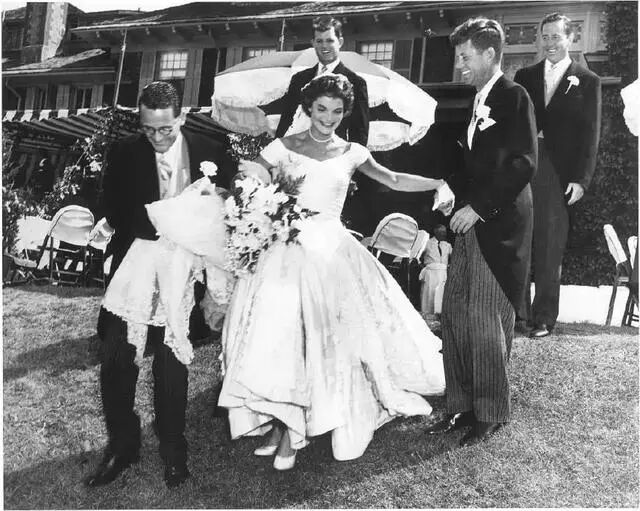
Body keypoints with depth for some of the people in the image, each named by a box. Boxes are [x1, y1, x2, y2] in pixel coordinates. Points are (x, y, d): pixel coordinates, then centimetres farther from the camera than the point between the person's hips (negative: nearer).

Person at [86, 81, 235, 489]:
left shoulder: (210, 153, -4)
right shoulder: (124, 155, -2)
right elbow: (115, 214, -6)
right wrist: (168, 230, -18)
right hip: (136, 268, 2)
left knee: (171, 362, 6)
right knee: (115, 357, 2)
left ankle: (173, 450, 24)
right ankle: (122, 445, 23)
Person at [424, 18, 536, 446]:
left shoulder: (513, 96, -8)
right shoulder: (479, 100, 17)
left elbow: (523, 164, -17)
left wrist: (479, 207, -17)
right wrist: (452, 188, 7)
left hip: (499, 225, -8)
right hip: (473, 222, 8)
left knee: (486, 322, -1)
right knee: (455, 314, 8)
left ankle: (491, 413, 17)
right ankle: (463, 407, 21)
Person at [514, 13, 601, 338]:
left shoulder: (587, 81, 7)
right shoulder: (525, 76, 14)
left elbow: (590, 135, 2)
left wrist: (581, 180, -8)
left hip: (558, 178, -2)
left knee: (550, 252, 1)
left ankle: (544, 319, 9)